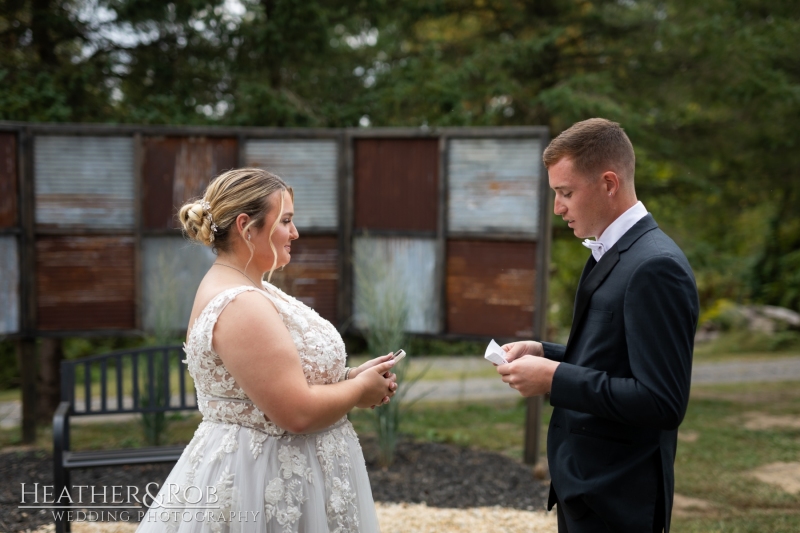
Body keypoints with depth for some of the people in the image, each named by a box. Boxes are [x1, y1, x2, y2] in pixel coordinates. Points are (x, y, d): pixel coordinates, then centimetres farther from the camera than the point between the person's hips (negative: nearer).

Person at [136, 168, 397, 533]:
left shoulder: (243, 289, 9)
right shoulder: (240, 305, -23)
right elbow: (296, 412, -26)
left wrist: (349, 377, 3)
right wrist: (360, 390, -10)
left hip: (277, 471, 10)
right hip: (267, 484, -10)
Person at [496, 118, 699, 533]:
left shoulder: (655, 267, -21)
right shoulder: (609, 254, 9)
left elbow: (662, 403, -25)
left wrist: (555, 378, -21)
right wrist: (545, 353, 1)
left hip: (616, 499, -9)